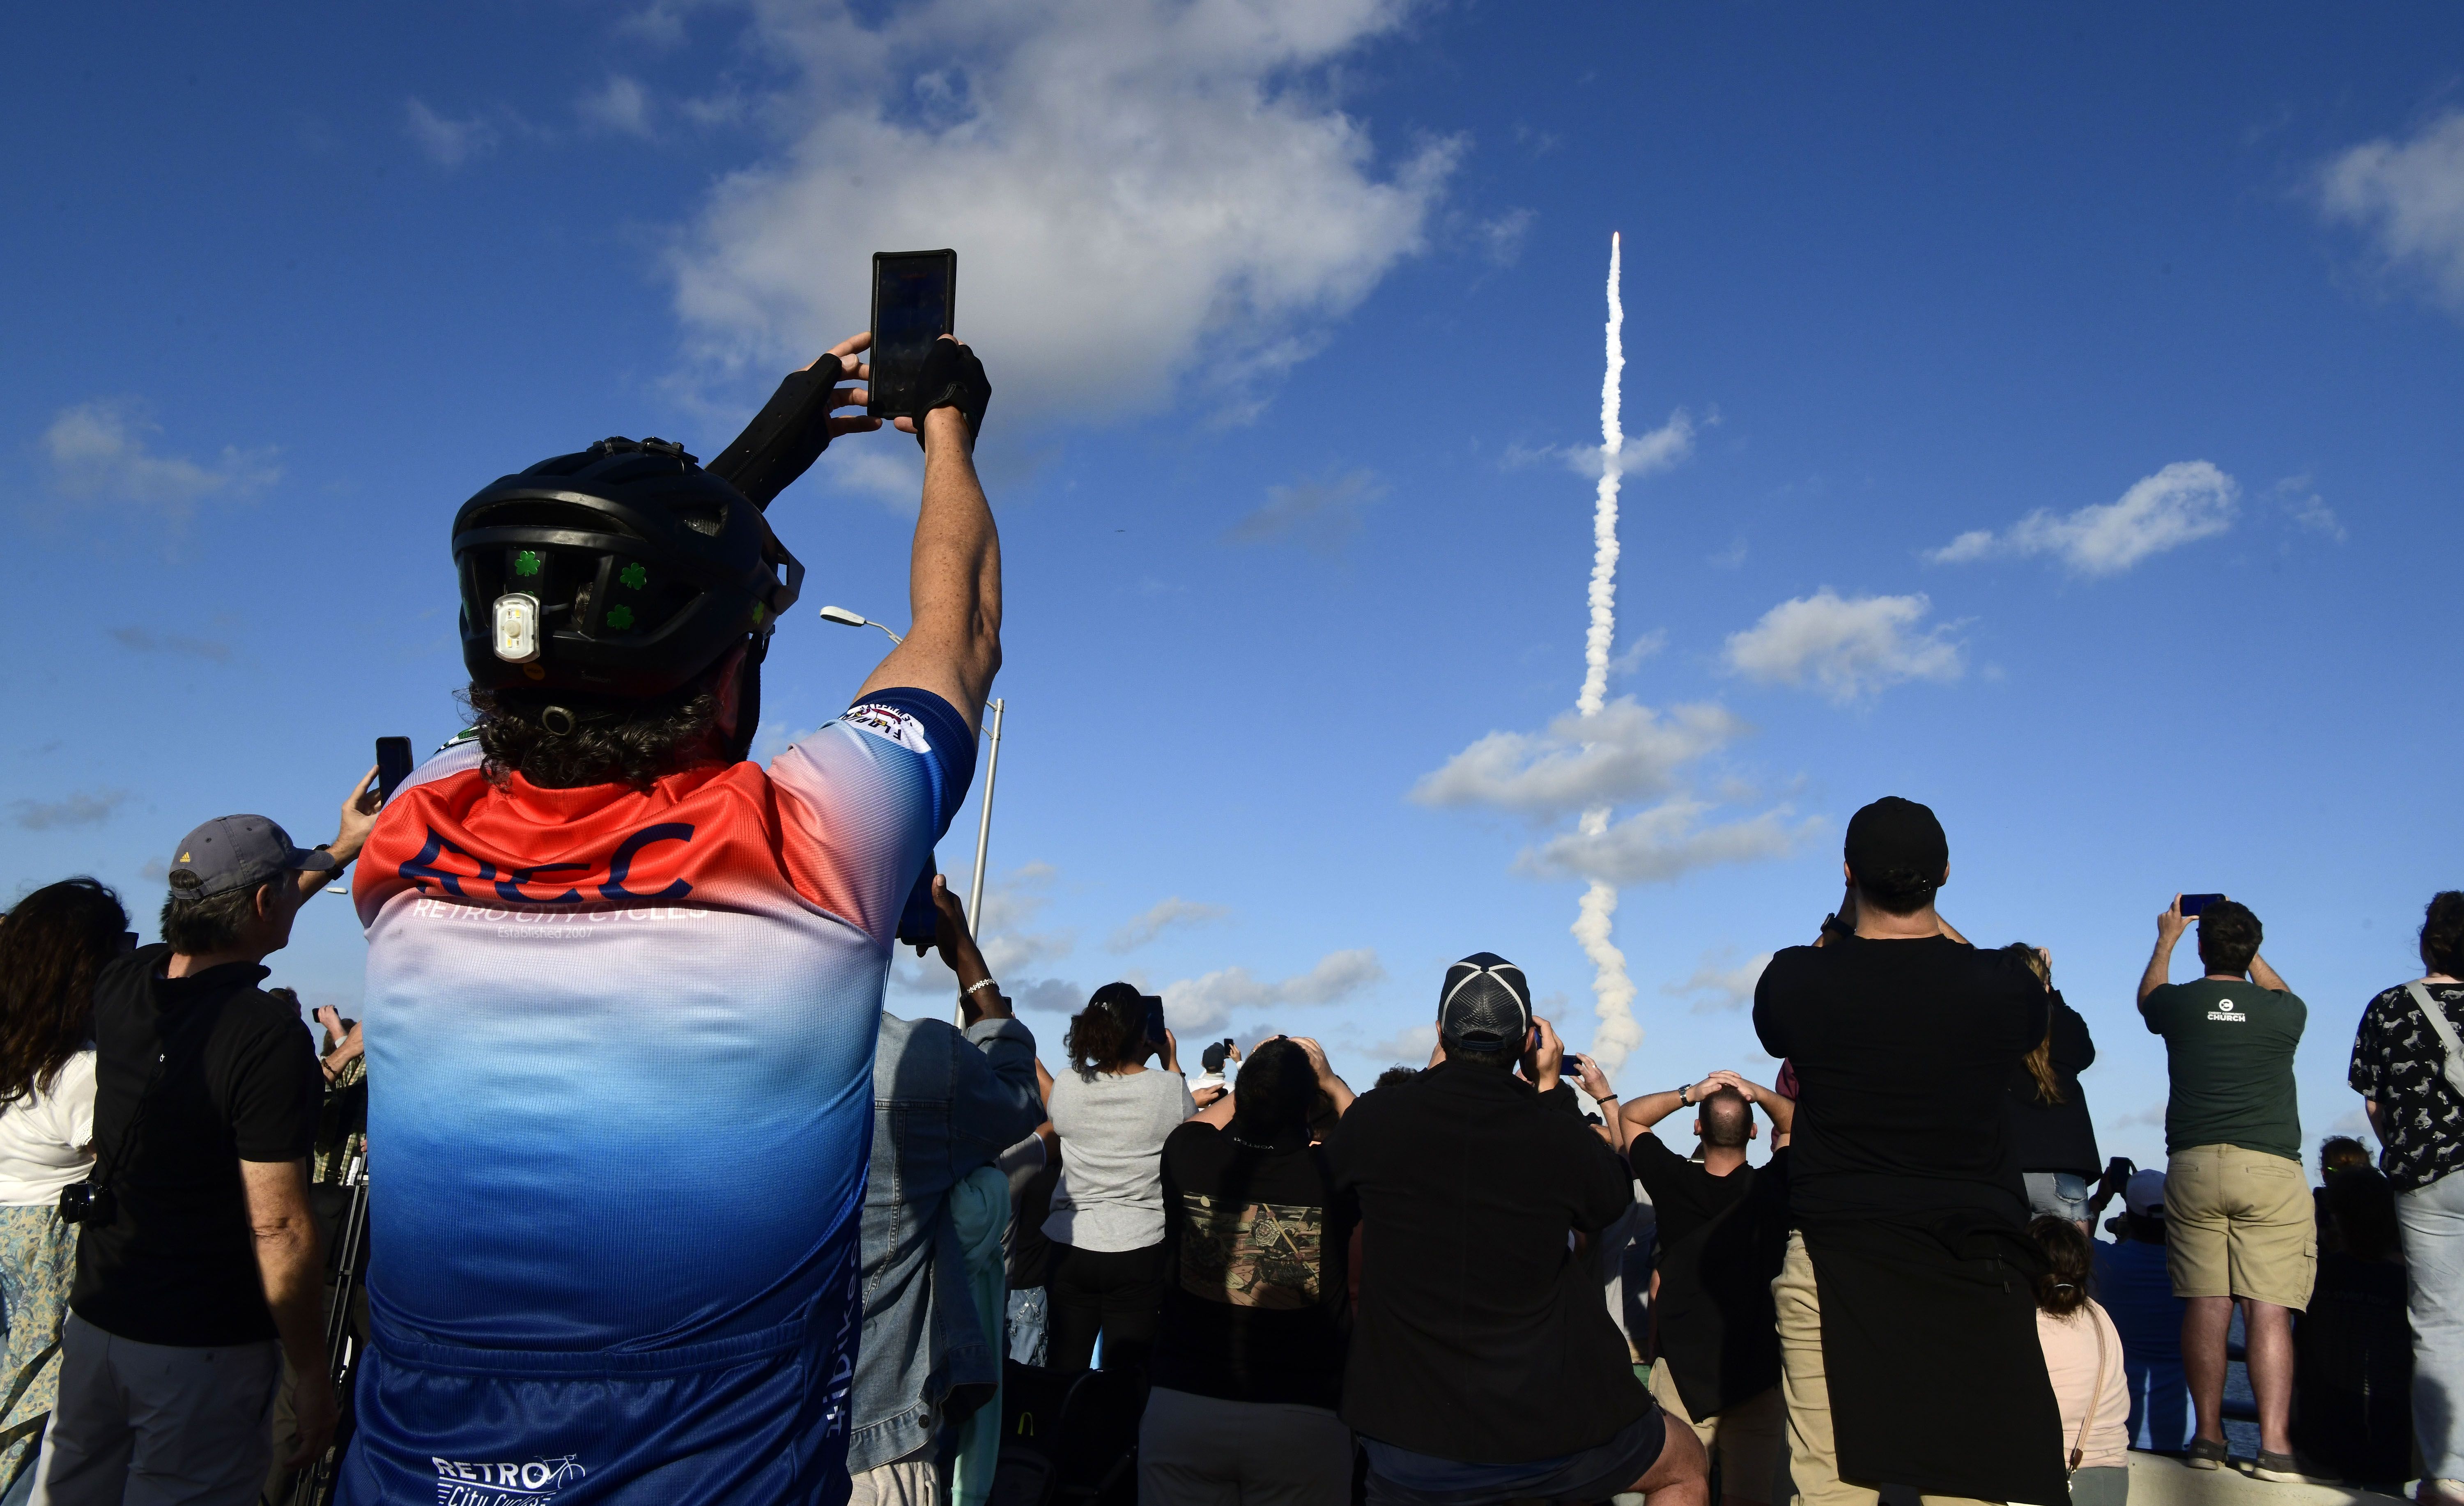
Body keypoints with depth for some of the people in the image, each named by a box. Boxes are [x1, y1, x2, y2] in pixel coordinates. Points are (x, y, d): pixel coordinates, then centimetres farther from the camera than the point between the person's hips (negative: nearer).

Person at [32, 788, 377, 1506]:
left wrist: (341, 850, 31)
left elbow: (229, 921, 21)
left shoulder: (121, 987, -2)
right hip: (203, 1351, -6)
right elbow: (278, 1229, -22)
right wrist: (311, 1375, -12)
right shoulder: (270, 1036, -23)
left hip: (94, 1320, 6)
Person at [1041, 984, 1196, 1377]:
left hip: (1070, 1247, 2)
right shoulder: (1169, 1089, -11)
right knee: (1124, 1375, 6)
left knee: (1064, 1371, 10)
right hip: (1140, 1251, -2)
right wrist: (1172, 1064, 19)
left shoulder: (1067, 1085, -6)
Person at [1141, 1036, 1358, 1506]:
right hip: (1303, 1414, -1)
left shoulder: (1187, 1155, -7)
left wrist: (1249, 1079, 24)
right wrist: (1332, 1082, 21)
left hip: (1180, 1407, 1)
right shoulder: (1334, 1172, -11)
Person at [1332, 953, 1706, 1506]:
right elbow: (1615, 1195, 8)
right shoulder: (1556, 1134, -15)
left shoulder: (1369, 1121, -11)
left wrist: (1436, 1070, 18)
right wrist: (1552, 1087, 13)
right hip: (1553, 1431, -1)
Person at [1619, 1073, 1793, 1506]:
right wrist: (1759, 1095, -3)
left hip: (1683, 1372, -1)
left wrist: (1688, 1094, -4)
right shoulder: (1772, 1188, -6)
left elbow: (1630, 1117, 9)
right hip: (1759, 1373, 1)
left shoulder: (1673, 1182, -7)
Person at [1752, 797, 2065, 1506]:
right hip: (1976, 1269, 1)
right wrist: (1931, 920, 27)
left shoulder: (1794, 982, -6)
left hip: (1836, 1266, -1)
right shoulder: (2004, 989, -4)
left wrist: (1843, 921, 24)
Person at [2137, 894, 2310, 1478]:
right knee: (2269, 1309, -3)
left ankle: (2209, 1436, 5)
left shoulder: (2180, 1002, 5)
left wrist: (2166, 939, 46)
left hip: (2194, 1163, 1)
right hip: (2271, 1167, -1)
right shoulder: (2282, 1010, 4)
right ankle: (2274, 1446, -7)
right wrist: (2247, 949, 41)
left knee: (2207, 1303, 3)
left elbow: (2147, 997, 32)